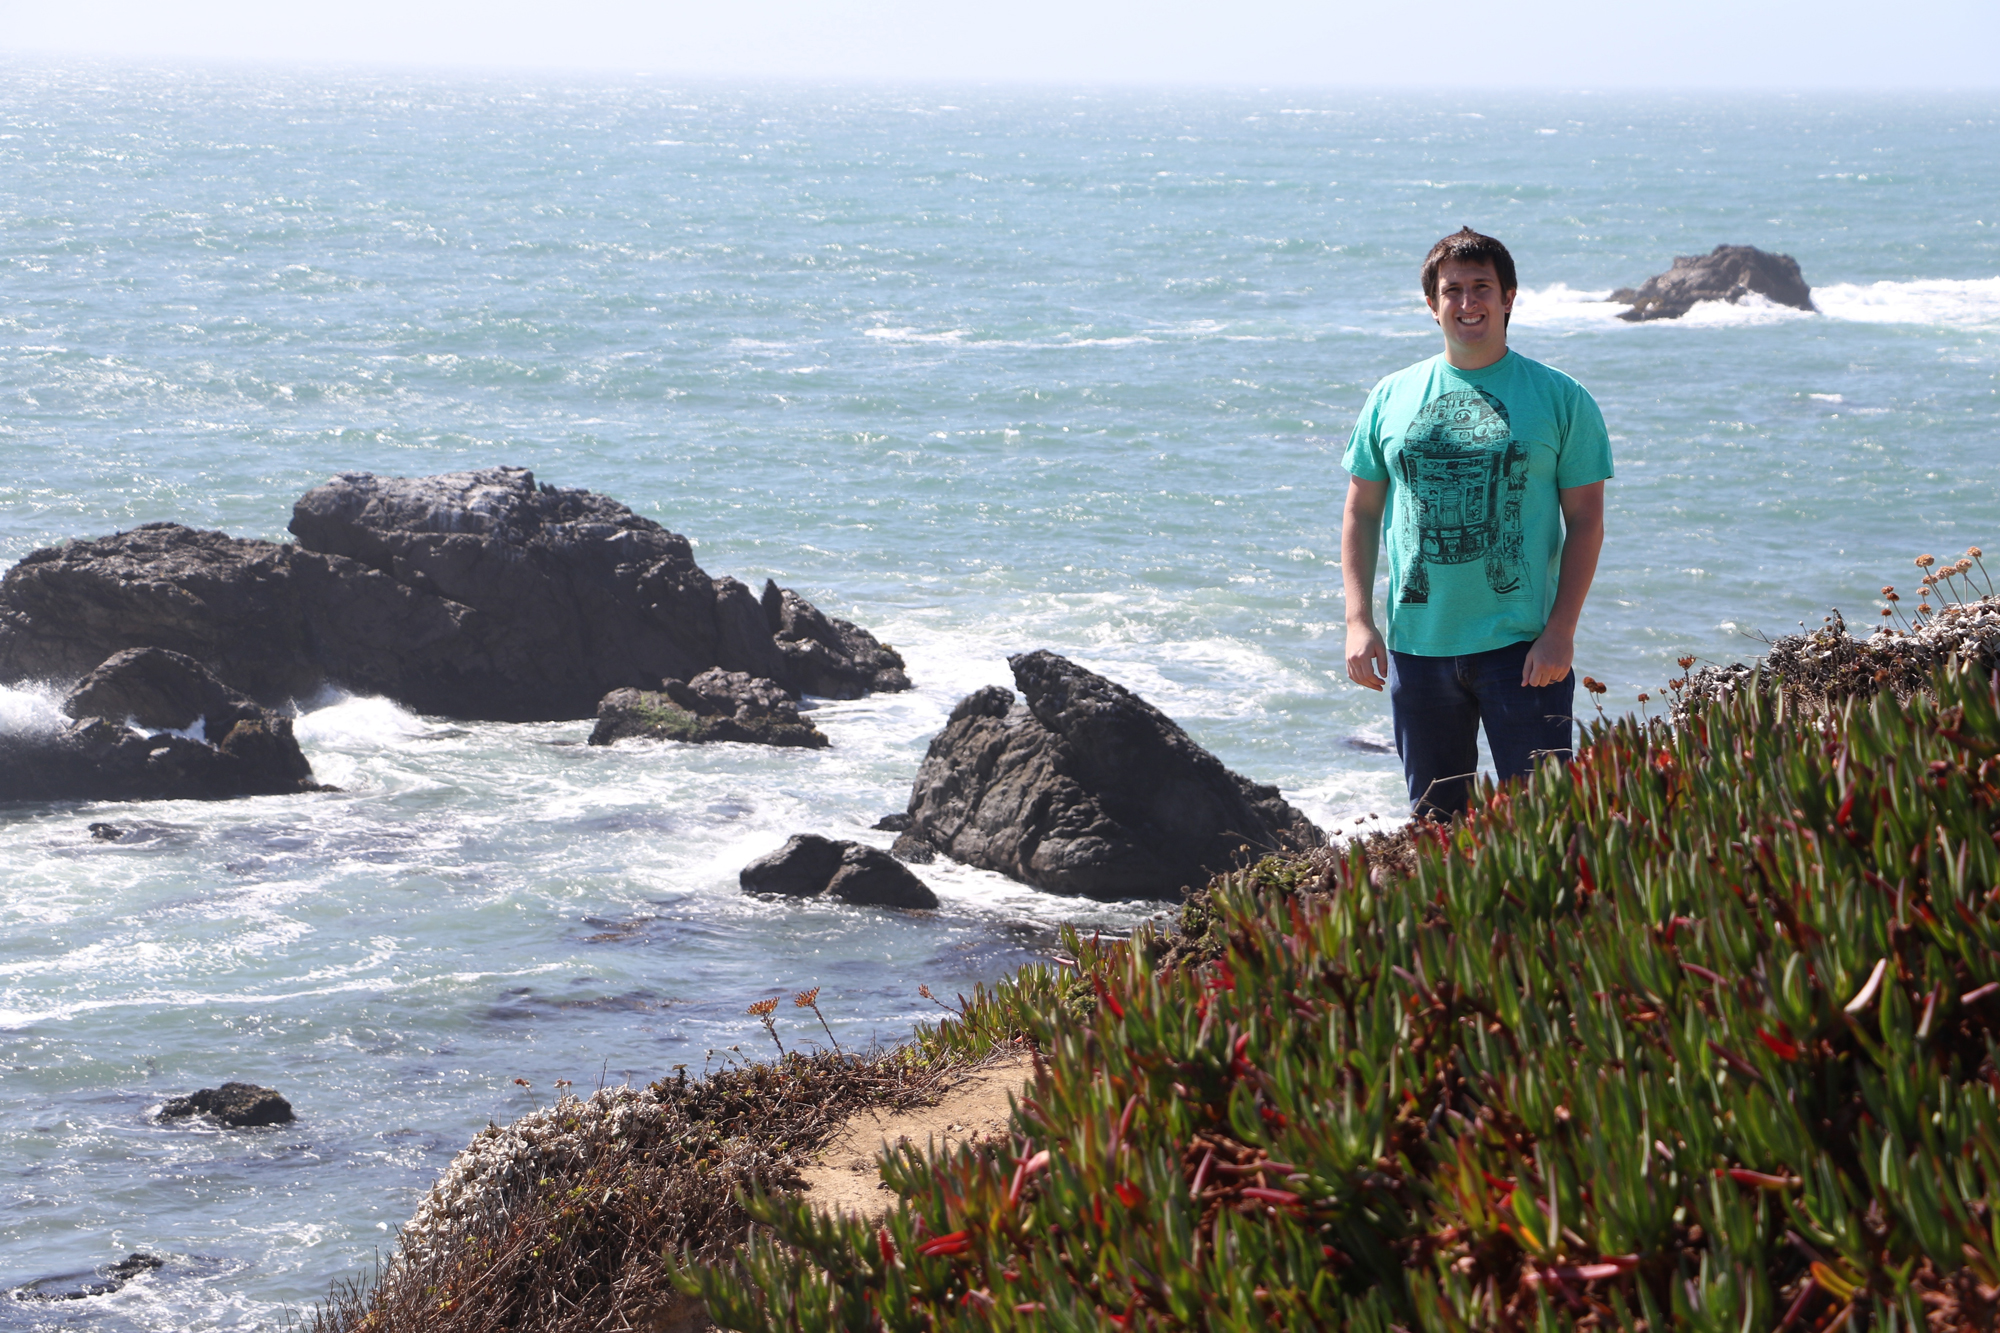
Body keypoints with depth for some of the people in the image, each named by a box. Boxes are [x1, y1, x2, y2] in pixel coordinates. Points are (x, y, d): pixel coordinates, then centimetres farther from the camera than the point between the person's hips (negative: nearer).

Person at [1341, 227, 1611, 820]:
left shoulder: (1558, 398, 0)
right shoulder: (1392, 399, 8)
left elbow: (1586, 522, -1)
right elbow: (1361, 514, 12)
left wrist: (1561, 631, -11)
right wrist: (1358, 620, 1)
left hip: (1522, 644, -3)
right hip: (1417, 647, 3)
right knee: (1436, 820, 10)